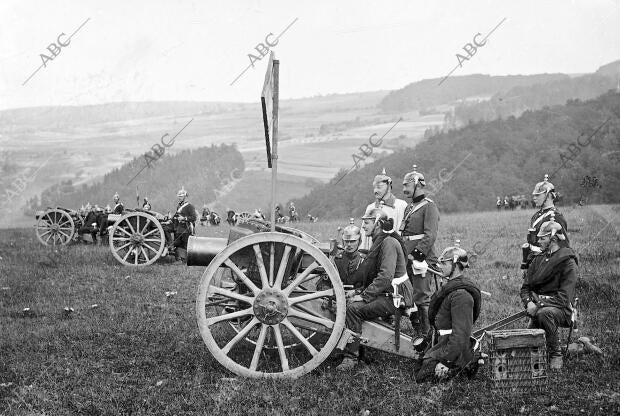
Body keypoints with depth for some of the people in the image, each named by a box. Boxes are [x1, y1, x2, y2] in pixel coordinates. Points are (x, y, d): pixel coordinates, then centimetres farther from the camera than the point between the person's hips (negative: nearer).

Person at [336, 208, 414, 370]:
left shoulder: (389, 243, -14)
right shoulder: (378, 242, 18)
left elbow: (385, 278, -24)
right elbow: (372, 277, 21)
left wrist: (364, 296, -22)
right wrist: (359, 291, 8)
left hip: (394, 298, -10)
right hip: (383, 294, 10)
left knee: (353, 308, -24)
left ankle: (351, 357, -21)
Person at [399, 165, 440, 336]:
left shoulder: (429, 206, -7)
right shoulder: (409, 208, 21)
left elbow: (430, 235, -17)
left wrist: (417, 254, -22)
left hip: (422, 258, -9)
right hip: (407, 259, 9)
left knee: (421, 298, -8)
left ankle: (427, 334, -3)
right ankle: (417, 333, 18)